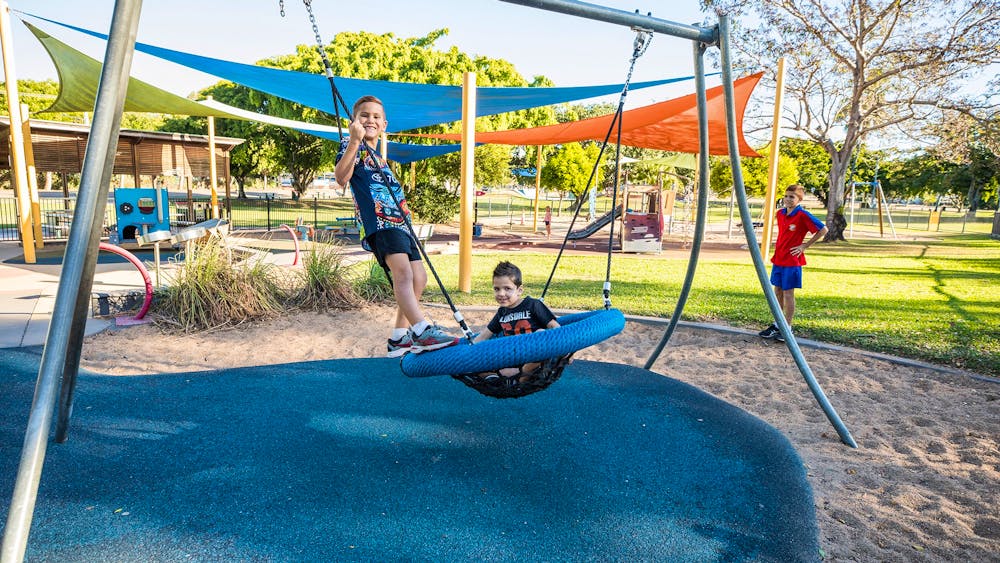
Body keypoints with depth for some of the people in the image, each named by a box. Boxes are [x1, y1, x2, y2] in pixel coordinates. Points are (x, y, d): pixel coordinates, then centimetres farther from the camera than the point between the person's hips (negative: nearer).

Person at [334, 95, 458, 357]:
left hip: (398, 223, 9)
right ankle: (421, 330, -42)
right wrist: (354, 141, -23)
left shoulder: (379, 158, 30)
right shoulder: (352, 146, 5)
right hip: (378, 221, -9)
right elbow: (341, 178, -16)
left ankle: (399, 339, 14)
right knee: (402, 272, -28)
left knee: (418, 277, 7)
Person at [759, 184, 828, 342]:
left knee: (788, 293, -1)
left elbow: (823, 229, -11)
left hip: (792, 260, -7)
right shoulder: (780, 213, 7)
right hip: (778, 259, 7)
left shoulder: (803, 215, -14)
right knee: (778, 292, 11)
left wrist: (805, 246, -10)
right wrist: (779, 247, 12)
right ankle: (776, 325, 22)